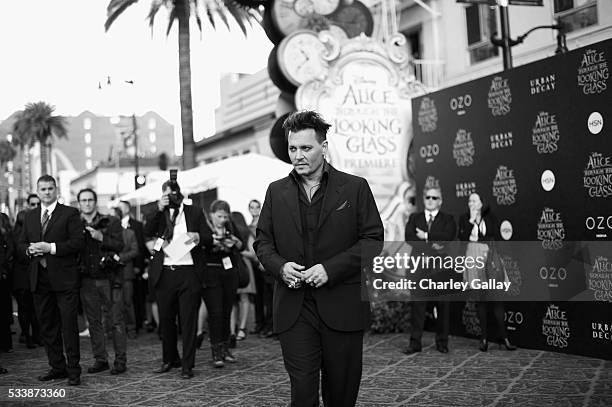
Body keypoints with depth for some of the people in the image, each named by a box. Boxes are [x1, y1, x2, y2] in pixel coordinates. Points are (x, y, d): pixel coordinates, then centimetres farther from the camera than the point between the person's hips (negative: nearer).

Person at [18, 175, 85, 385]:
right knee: (47, 326, 10)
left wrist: (51, 247, -18)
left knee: (69, 325, -3)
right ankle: (57, 367, 21)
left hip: (64, 279, -5)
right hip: (40, 280, 6)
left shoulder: (70, 214, -2)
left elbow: (78, 242, -10)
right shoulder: (30, 216, 16)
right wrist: (30, 249, -5)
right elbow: (21, 243, 18)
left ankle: (73, 370, 3)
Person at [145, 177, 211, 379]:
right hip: (164, 273, 2)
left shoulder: (194, 213, 10)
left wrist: (198, 237, -15)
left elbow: (209, 239, 7)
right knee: (166, 319, 10)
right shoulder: (159, 214, 11)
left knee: (188, 320, -2)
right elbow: (147, 232, -5)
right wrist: (158, 209, -14)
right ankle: (169, 360, 27)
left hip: (188, 273, -2)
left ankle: (187, 365, 4)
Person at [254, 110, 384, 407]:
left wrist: (331, 268, -14)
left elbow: (373, 238, -2)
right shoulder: (276, 192, 11)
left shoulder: (355, 188, 2)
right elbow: (262, 241, 14)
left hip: (341, 307, -1)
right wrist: (280, 266, -8)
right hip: (294, 308, 1)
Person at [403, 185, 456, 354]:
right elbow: (409, 238, -2)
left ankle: (442, 342, 10)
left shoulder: (448, 219, 11)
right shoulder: (414, 218, 15)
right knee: (418, 304, -2)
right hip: (419, 265, 1)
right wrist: (430, 246, -13)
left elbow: (448, 236, -10)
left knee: (443, 305, 1)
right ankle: (415, 342, 1)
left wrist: (426, 236, -9)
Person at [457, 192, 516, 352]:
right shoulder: (464, 218, 9)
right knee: (479, 299, 2)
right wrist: (471, 220, -9)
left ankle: (504, 337, -5)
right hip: (473, 259, 1)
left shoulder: (490, 217, 8)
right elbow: (462, 237, -5)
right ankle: (484, 338, 6)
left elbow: (494, 236, 1)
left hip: (489, 259, -1)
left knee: (496, 298, -6)